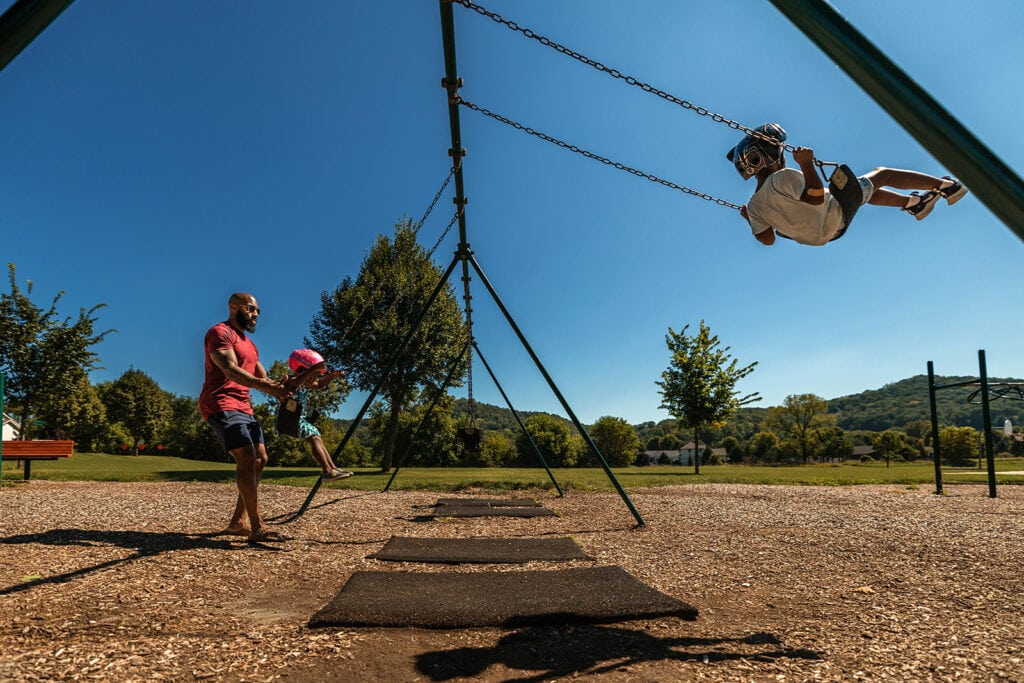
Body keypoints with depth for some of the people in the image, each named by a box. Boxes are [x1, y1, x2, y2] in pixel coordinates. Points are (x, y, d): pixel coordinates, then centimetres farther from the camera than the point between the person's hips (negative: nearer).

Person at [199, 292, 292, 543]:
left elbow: (262, 377, 17)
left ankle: (238, 521, 16)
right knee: (247, 459, -19)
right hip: (222, 405, -10)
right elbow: (230, 369, -23)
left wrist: (278, 386, -7)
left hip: (242, 407, 10)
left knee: (259, 459, 8)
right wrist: (266, 386, -37)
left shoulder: (248, 342, 24)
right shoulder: (220, 333, -7)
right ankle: (257, 528, -20)